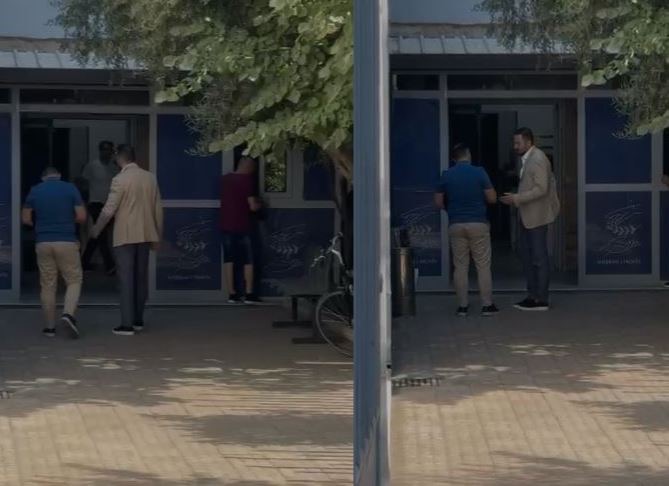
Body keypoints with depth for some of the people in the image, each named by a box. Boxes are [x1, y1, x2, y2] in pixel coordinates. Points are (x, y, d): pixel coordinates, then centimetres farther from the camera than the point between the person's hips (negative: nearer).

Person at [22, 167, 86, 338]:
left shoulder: (35, 191, 5)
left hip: (43, 243, 2)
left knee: (48, 286, 8)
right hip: (67, 242, -2)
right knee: (74, 281, 7)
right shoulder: (70, 189, 0)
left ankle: (50, 327, 9)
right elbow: (82, 216, -4)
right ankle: (68, 313, -17)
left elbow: (25, 219, 6)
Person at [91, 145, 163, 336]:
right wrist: (157, 235, 17)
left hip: (125, 236, -5)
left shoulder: (120, 180, -12)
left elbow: (109, 210, -13)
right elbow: (158, 208, 9)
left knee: (126, 279, -4)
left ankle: (127, 324, -6)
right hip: (145, 235, 5)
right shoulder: (150, 178, 5)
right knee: (141, 278, 14)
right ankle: (138, 320, 21)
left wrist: (97, 229, 3)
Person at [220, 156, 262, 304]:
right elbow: (253, 206, -14)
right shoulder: (248, 180, -10)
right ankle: (249, 294, 3)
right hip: (243, 226, -5)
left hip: (226, 225, 5)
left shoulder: (225, 179, 7)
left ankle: (232, 294, 5)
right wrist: (259, 204, 9)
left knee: (229, 259, 6)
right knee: (248, 260, 4)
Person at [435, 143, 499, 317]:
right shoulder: (479, 173, -6)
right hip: (478, 224, -2)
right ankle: (487, 305, 3)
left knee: (460, 266, 7)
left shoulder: (446, 175, 1)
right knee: (483, 265, 4)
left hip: (456, 224, 2)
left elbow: (438, 202, 6)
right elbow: (492, 198, -4)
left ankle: (463, 306, 6)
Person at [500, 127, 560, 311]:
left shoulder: (538, 160, -16)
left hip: (537, 216, -10)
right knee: (527, 256, 13)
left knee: (539, 258, -4)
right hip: (526, 217, 10)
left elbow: (541, 189, -22)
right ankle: (533, 295, 21)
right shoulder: (526, 158, 12)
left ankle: (541, 300, 1)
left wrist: (517, 198, -22)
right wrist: (515, 199, 10)